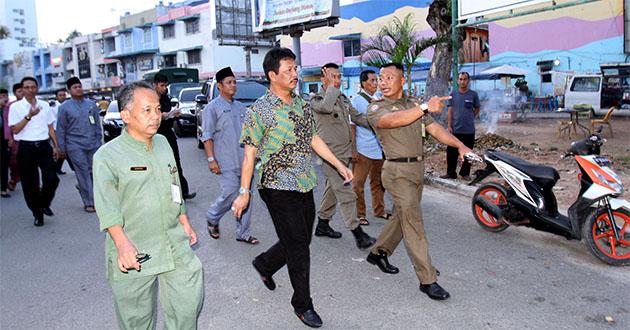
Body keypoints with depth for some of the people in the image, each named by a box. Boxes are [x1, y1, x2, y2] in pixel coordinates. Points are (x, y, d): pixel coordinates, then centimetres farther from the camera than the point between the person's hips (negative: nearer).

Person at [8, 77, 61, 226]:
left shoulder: (45, 105, 9)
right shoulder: (16, 107, -1)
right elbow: (15, 130, -7)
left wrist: (56, 146, 9)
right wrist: (29, 116, -17)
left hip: (44, 146, 2)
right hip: (26, 148, -2)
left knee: (52, 179, -6)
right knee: (30, 184, 5)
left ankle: (44, 204, 21)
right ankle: (37, 214, 19)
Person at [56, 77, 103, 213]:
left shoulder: (91, 105, 12)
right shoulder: (65, 107, 3)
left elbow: (97, 125, 15)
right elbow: (61, 129, 4)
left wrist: (99, 142, 11)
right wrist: (62, 148, 1)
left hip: (93, 145, 3)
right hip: (75, 146, -3)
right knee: (83, 173, -3)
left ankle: (97, 199, 17)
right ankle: (89, 203, 2)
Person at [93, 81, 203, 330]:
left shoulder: (163, 143, 9)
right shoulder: (107, 156, -10)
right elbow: (107, 208, -18)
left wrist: (184, 222, 20)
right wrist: (123, 244, -30)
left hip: (175, 246, 5)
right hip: (133, 254, -4)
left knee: (189, 302, 7)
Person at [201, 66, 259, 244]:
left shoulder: (241, 107, 16)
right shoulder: (212, 107, -3)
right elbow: (207, 136, -8)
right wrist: (211, 159, -15)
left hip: (244, 161, 6)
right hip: (225, 163, -6)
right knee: (230, 194, -10)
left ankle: (243, 233, 17)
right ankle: (212, 218, 20)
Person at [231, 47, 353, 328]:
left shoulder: (302, 104, 10)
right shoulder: (259, 110, -9)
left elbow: (314, 139, 18)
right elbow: (250, 153, -8)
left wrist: (340, 165, 16)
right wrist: (244, 193, -10)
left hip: (305, 185, 7)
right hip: (278, 187, -7)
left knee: (300, 241, 15)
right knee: (298, 246, -1)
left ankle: (265, 264, 43)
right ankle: (302, 305, 17)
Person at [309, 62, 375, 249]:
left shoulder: (343, 98, 16)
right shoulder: (316, 99, -8)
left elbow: (358, 117, 23)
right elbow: (326, 106, -31)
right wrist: (331, 85, -20)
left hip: (344, 153, 8)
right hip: (330, 154, -8)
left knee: (333, 190, 17)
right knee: (345, 194, -10)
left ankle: (322, 224, 31)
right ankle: (358, 233, -7)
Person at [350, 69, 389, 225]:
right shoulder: (357, 100, -6)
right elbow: (352, 126, -8)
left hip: (379, 148, 6)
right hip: (363, 150, -6)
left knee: (378, 183, 15)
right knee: (358, 184, 1)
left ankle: (379, 210, 28)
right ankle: (359, 214, 14)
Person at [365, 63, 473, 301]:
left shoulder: (414, 104, 16)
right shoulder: (375, 108, -5)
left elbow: (435, 129, 8)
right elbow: (392, 120, -27)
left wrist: (460, 146, -5)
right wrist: (425, 107, -36)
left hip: (417, 168, 7)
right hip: (398, 171, -7)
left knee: (402, 217, 16)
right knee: (414, 224, -8)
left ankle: (378, 252, 36)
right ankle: (427, 280, -2)